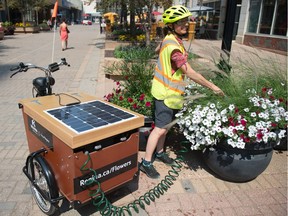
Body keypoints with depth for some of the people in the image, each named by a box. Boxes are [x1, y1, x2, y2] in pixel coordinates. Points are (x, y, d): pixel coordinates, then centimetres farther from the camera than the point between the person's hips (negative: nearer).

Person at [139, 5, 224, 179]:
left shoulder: (171, 40, 6)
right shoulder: (173, 45, -25)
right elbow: (190, 73, -26)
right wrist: (212, 86, -20)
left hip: (169, 90, 9)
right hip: (166, 92, -9)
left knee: (166, 125, 18)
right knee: (161, 128, -4)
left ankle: (159, 152, 35)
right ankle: (146, 163, 6)